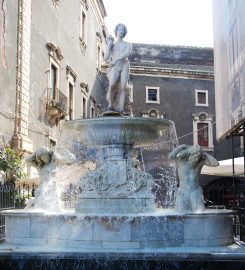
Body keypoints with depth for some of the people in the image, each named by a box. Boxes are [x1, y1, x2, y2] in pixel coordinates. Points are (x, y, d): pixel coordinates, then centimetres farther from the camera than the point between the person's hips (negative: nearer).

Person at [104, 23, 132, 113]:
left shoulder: (128, 44, 21)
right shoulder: (111, 45, 23)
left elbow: (127, 53, -2)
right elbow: (106, 58, 7)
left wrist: (115, 60, -15)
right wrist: (109, 44, 6)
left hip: (125, 66, 0)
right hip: (115, 67, 0)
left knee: (123, 87, -17)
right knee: (112, 85, -28)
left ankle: (121, 111, -23)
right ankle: (111, 105, -14)